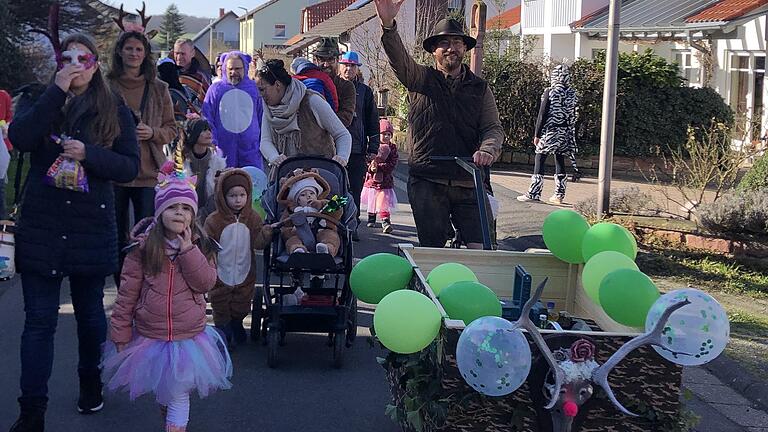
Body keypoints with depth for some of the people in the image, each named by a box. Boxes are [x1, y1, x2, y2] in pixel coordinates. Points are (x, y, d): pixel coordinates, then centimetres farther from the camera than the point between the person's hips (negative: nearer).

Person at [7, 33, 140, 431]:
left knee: (90, 312, 15)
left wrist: (88, 154, -19)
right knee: (39, 319, 0)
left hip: (91, 226, 0)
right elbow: (19, 138, -16)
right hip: (41, 226, 0)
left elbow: (130, 167, -4)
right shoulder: (40, 101, 5)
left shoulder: (114, 109, 2)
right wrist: (57, 91, -18)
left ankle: (91, 383, 38)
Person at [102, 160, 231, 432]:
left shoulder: (200, 245, -3)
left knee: (179, 395, 6)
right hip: (149, 336, 0)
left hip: (188, 336, 0)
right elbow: (127, 292, -6)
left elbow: (206, 283, -15)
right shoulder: (143, 246, -9)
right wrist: (120, 333, -5)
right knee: (162, 392, 19)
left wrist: (188, 249, -21)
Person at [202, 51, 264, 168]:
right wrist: (212, 144, -7)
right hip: (223, 149, 0)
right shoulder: (215, 89, 4)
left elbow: (261, 118, 13)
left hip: (250, 150, 1)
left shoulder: (253, 88, 8)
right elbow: (207, 120, 3)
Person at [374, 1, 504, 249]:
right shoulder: (420, 79, 7)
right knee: (432, 251, 4)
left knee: (482, 249, -6)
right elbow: (399, 59, -11)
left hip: (468, 182, 1)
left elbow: (493, 128, 6)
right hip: (427, 181, -1)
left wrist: (487, 149, -18)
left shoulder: (480, 88, 13)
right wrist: (388, 25, -31)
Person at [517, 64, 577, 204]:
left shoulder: (550, 92, -9)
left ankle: (534, 194, -4)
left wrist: (537, 134, -5)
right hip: (565, 133, 5)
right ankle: (559, 195, 12)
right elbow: (573, 115, 8)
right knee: (560, 161, 10)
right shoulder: (572, 93, 5)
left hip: (550, 131, -5)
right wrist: (571, 134, 15)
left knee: (539, 160, -1)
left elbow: (542, 114, -9)